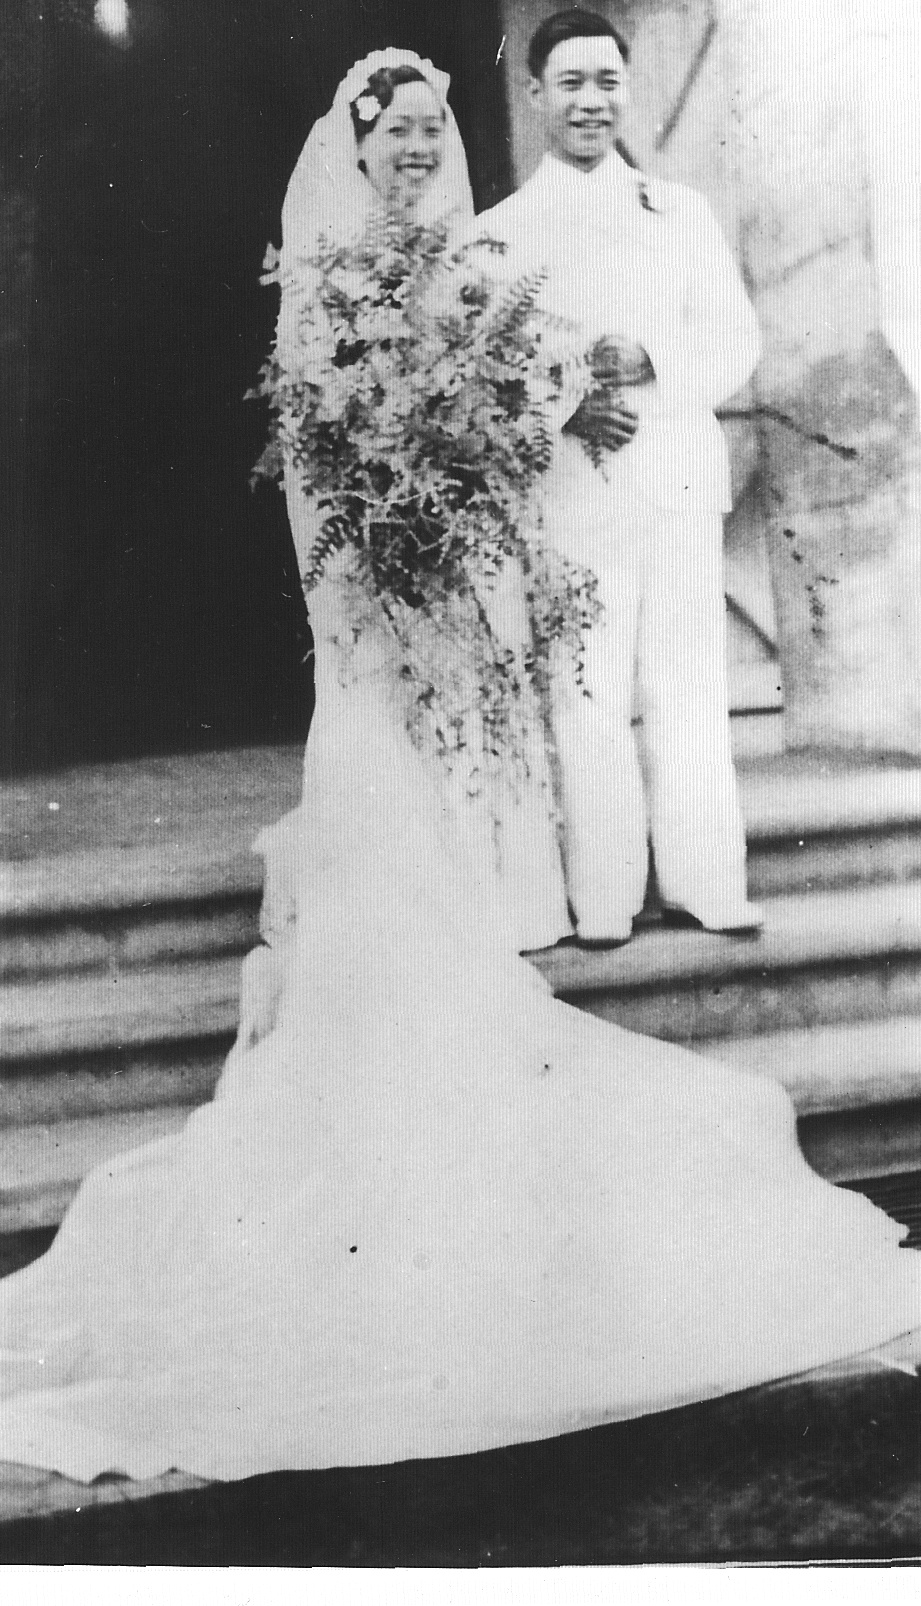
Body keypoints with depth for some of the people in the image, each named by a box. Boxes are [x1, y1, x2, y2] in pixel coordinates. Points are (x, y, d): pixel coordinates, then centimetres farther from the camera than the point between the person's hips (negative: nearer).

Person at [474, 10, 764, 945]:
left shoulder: (682, 211, 16)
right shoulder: (497, 232, 10)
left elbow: (735, 341, 8)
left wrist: (651, 362, -12)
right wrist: (561, 409, -17)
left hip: (682, 482, 2)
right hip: (570, 492, -2)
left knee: (691, 687, 3)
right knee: (589, 698, -3)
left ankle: (704, 886, 11)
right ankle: (601, 902, 5)